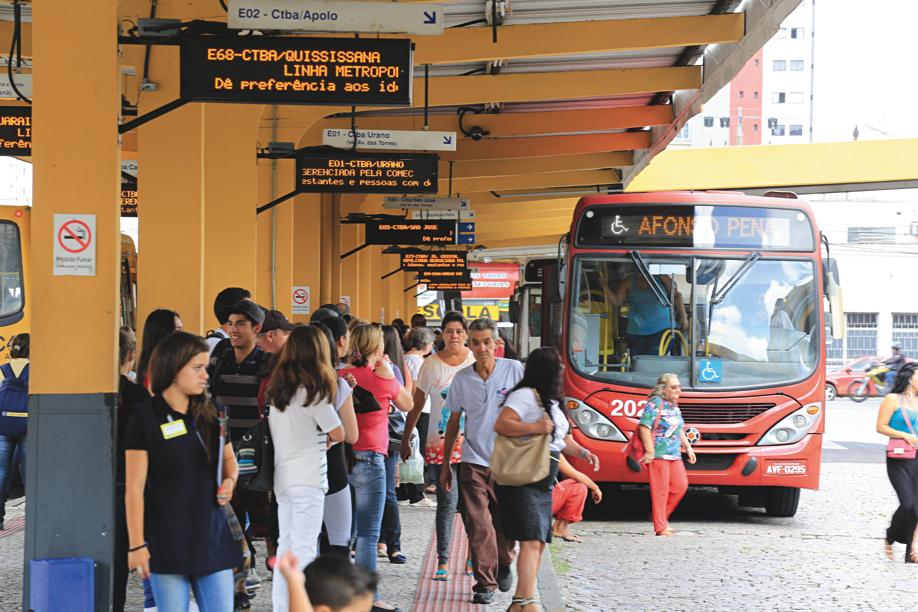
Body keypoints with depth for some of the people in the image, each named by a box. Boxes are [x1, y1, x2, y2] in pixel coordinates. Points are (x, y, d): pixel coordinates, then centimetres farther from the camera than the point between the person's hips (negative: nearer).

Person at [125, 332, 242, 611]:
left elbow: (229, 459, 24)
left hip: (212, 534, 5)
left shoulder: (210, 413, 10)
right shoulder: (146, 418, -6)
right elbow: (134, 488, -7)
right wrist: (137, 544, -11)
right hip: (167, 542, -5)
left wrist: (229, 480, 0)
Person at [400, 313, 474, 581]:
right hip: (439, 442, 0)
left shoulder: (476, 363, 4)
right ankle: (443, 561, 1)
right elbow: (417, 405, 10)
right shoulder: (431, 364, 5)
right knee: (447, 501, -3)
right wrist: (405, 439, 8)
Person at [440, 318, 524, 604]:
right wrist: (445, 464, 12)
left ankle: (504, 566, 36)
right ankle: (485, 584, -3)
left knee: (505, 523, 9)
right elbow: (453, 422, 12)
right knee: (478, 526, -9)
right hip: (473, 462, 1)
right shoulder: (462, 378, 3)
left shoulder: (514, 370, -3)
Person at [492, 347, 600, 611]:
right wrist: (535, 428, -27)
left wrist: (582, 452, 13)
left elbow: (561, 439, 29)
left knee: (538, 542, 10)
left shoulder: (551, 402, 19)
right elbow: (501, 424, -23)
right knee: (531, 541, -18)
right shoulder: (526, 396, -12)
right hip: (523, 480, -10)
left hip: (543, 483, 10)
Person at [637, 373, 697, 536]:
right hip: (659, 454, -9)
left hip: (674, 455, 9)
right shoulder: (655, 403, -9)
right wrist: (649, 451, -21)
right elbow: (644, 427, -17)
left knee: (681, 486, 5)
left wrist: (688, 447, 19)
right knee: (661, 490, -7)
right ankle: (661, 528, -4)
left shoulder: (674, 406, 18)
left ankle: (662, 516, 20)